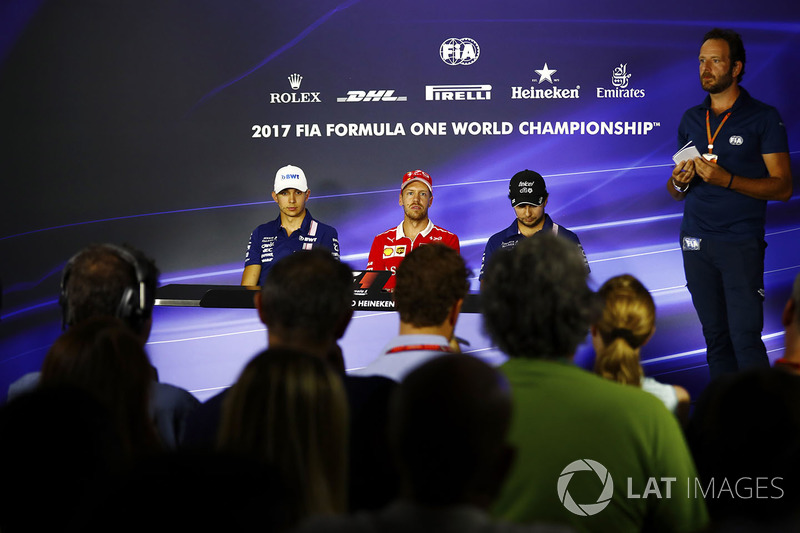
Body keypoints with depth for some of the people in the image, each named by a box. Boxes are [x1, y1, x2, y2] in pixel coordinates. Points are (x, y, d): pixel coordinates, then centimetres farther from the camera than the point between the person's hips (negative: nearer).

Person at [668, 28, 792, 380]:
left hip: (741, 242, -4)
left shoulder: (763, 118, -1)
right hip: (696, 241, 5)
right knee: (715, 336, 6)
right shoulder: (691, 119, 13)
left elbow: (782, 187, -7)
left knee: (745, 337, -9)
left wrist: (726, 180, -18)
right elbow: (676, 192, 18)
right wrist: (679, 182, -6)